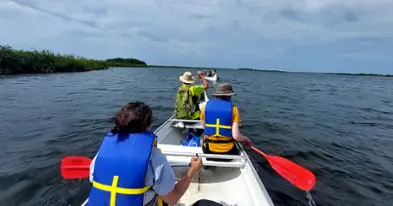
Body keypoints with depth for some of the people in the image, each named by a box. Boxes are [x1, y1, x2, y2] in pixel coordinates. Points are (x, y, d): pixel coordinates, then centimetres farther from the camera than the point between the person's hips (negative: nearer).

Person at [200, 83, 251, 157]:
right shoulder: (233, 110, -11)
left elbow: (205, 128, 4)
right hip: (228, 151, 0)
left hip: (209, 149, 1)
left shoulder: (205, 107, -7)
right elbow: (236, 136, -16)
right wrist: (246, 140, 4)